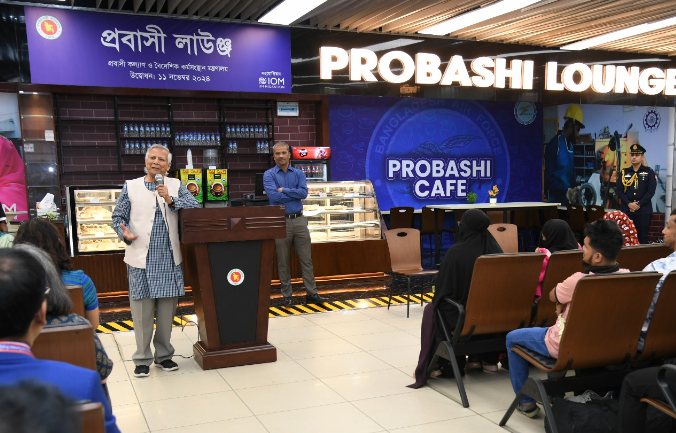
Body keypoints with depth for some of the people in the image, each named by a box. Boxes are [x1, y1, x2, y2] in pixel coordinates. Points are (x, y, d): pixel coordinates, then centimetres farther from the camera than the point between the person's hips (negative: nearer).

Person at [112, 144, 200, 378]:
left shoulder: (175, 186, 8)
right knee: (142, 312, 2)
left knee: (167, 310, 8)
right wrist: (124, 233, -13)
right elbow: (118, 217, 7)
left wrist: (170, 200, -15)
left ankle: (164, 355, 22)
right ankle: (142, 359, 14)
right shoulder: (130, 187, 7)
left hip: (169, 259, 1)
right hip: (141, 258, -1)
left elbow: (196, 208, -3)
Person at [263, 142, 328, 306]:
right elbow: (274, 196, -16)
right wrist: (294, 193, -8)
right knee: (283, 261, 6)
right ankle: (287, 295, 16)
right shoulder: (269, 175, 0)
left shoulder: (298, 174, 9)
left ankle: (312, 293, 9)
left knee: (306, 259, 4)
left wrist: (284, 190, -12)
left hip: (299, 220, 3)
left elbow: (304, 192, -8)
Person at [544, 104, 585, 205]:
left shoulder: (570, 145, 13)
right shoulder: (554, 144, -14)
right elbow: (549, 178, -18)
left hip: (568, 198, 9)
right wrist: (565, 190, -24)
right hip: (556, 199, -8)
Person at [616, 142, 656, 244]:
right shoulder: (624, 172, 8)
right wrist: (629, 204, -11)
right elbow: (619, 191, 3)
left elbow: (651, 191, -5)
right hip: (626, 210, 2)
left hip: (643, 211, -2)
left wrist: (638, 204, -12)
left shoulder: (649, 172, 3)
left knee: (642, 238, 1)